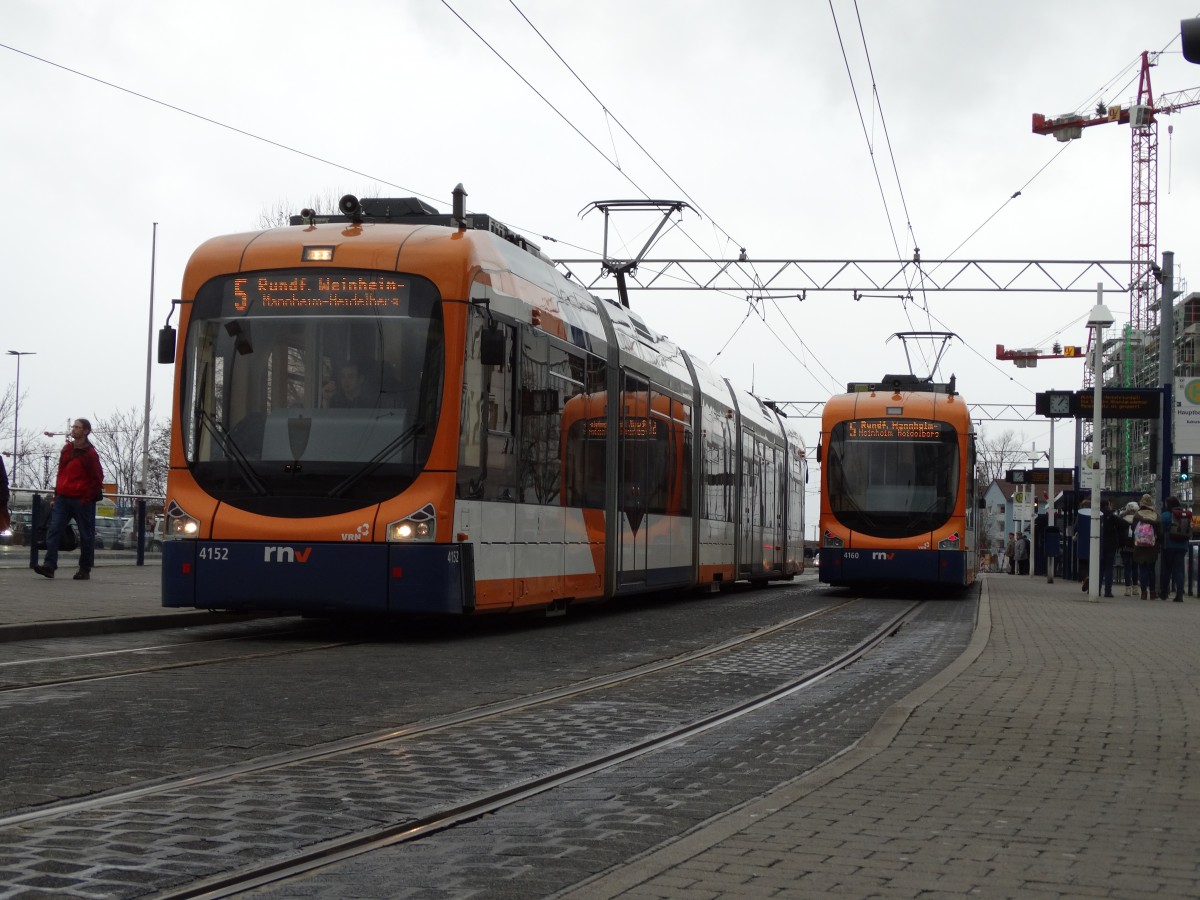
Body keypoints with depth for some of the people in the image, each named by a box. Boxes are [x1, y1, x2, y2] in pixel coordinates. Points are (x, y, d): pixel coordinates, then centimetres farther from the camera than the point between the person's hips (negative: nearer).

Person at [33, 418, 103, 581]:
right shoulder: (67, 450, 13)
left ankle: (85, 570, 11)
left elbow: (98, 479, -8)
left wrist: (87, 498, -12)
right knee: (53, 530, -7)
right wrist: (56, 496, 15)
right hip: (63, 498, 6)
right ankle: (49, 565, -11)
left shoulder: (90, 454, -7)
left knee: (86, 535, 3)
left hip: (81, 500, -6)